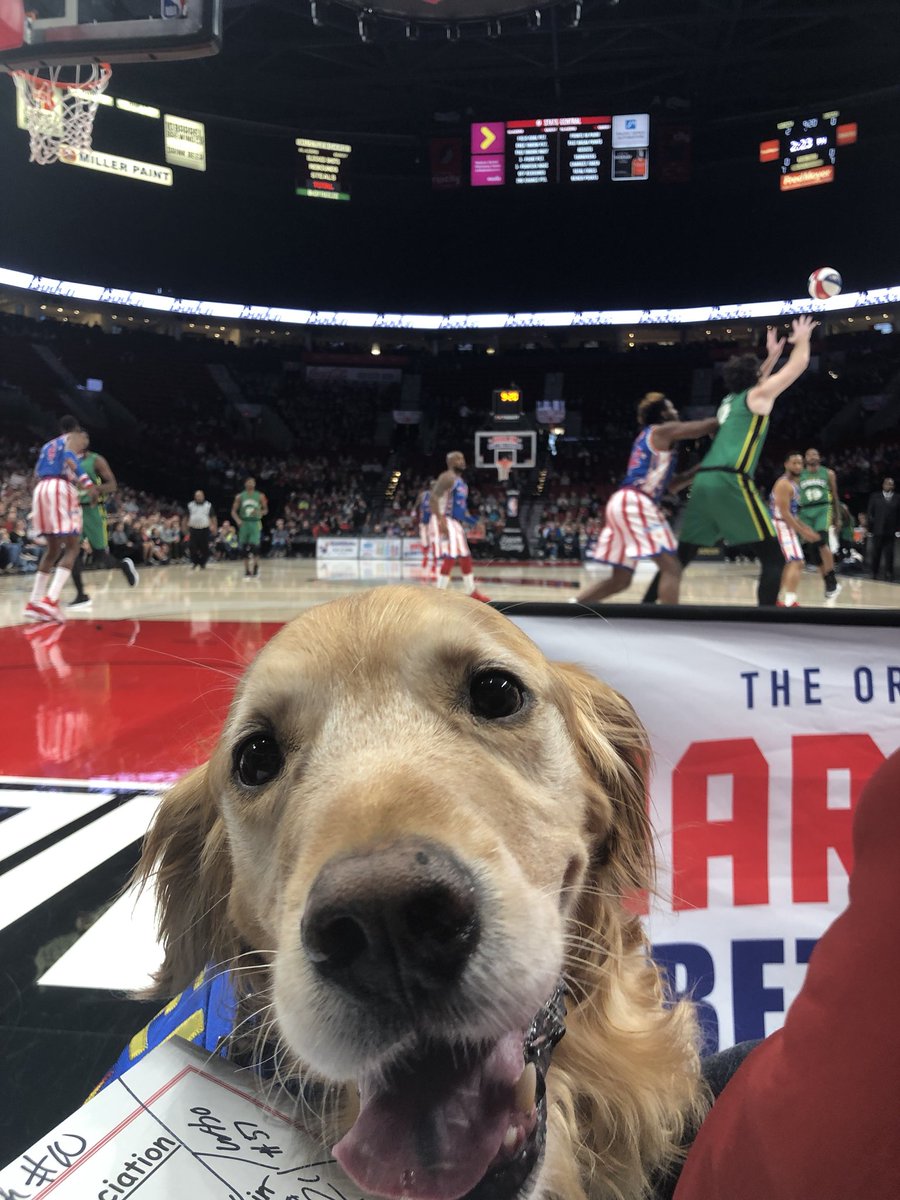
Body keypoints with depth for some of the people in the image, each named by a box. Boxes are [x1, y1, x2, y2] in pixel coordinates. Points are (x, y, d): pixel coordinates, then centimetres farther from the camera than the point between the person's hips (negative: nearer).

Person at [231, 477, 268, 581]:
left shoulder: (260, 496, 2)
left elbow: (265, 510, 9)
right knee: (244, 548, 4)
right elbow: (233, 511, 3)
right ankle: (247, 571, 14)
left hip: (255, 523, -1)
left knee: (254, 546, -17)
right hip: (244, 523, 2)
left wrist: (260, 513, -14)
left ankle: (255, 565, 8)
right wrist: (238, 520, -15)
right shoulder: (239, 496, 3)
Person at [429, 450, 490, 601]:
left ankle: (472, 593, 23)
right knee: (450, 558, -15)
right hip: (444, 522, -10)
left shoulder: (461, 482, 18)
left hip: (456, 523, 10)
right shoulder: (447, 477, -12)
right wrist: (441, 521, -29)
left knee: (466, 558, 13)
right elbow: (433, 498, -22)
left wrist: (474, 522, 18)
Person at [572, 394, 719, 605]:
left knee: (621, 580, 11)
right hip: (635, 503, -10)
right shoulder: (663, 430, 2)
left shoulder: (649, 438, 28)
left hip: (624, 503, 10)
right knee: (671, 568, -11)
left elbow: (670, 484, 30)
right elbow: (708, 426, -2)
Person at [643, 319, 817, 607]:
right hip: (731, 481, -8)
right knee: (773, 557, -3)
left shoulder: (731, 399, 28)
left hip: (704, 480, 8)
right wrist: (802, 339, 33)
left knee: (681, 556, 15)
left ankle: (647, 604, 14)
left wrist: (772, 355, 55)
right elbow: (798, 365, 15)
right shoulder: (758, 396, 8)